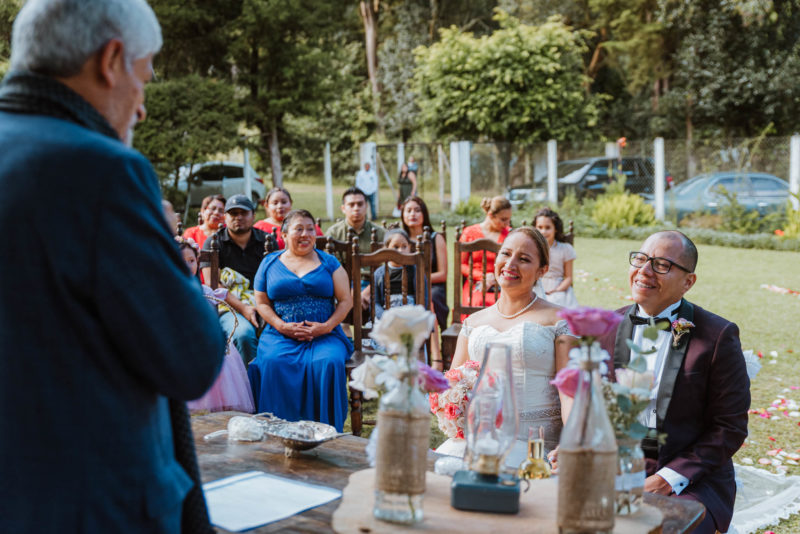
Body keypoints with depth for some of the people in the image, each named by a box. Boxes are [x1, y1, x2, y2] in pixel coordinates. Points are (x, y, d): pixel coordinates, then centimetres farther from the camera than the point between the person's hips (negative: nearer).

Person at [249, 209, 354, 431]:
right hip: (281, 335, 0)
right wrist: (282, 326, -7)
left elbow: (346, 300, 9)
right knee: (272, 363, -32)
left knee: (329, 363, -32)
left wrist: (326, 326, -7)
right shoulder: (270, 263, 15)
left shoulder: (329, 263, 13)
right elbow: (261, 302, 10)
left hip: (325, 336, 0)